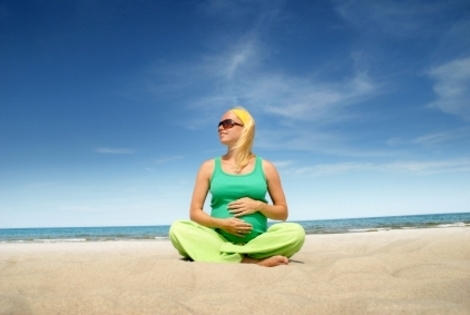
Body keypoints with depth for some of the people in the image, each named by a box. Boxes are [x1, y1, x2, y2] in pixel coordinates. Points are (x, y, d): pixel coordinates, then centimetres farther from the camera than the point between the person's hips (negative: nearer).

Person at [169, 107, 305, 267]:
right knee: (178, 229, -26)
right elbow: (195, 212, 5)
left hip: (257, 241, 0)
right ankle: (252, 261, -29)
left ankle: (218, 254, -23)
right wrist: (221, 223, -13)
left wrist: (259, 206, -9)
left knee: (296, 232, -27)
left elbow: (282, 212, 11)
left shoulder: (265, 167, 8)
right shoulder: (209, 167, 9)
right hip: (219, 239, 1)